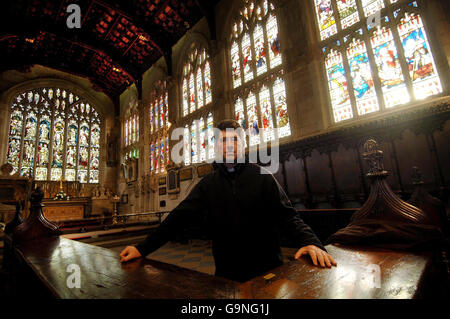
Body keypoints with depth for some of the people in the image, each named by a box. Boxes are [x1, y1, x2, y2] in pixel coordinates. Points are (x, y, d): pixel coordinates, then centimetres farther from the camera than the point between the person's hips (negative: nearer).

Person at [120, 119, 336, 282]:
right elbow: (179, 217, -4)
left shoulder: (262, 176, -5)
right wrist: (143, 248, -11)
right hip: (227, 273, 2)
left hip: (267, 269, -1)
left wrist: (309, 241, -28)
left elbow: (287, 216, -10)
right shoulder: (208, 184, 0)